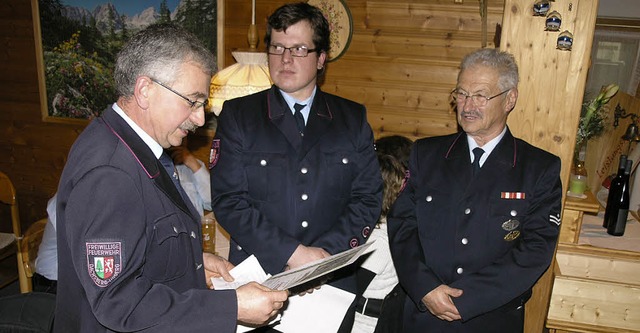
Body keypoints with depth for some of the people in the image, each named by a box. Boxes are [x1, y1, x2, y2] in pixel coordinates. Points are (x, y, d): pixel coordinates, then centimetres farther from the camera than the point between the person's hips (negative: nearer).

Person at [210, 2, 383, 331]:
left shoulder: (353, 118, 4)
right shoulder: (237, 114, -1)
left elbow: (368, 198, 0)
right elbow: (227, 200, -9)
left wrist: (326, 251, -14)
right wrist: (292, 253, -16)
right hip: (258, 284, -1)